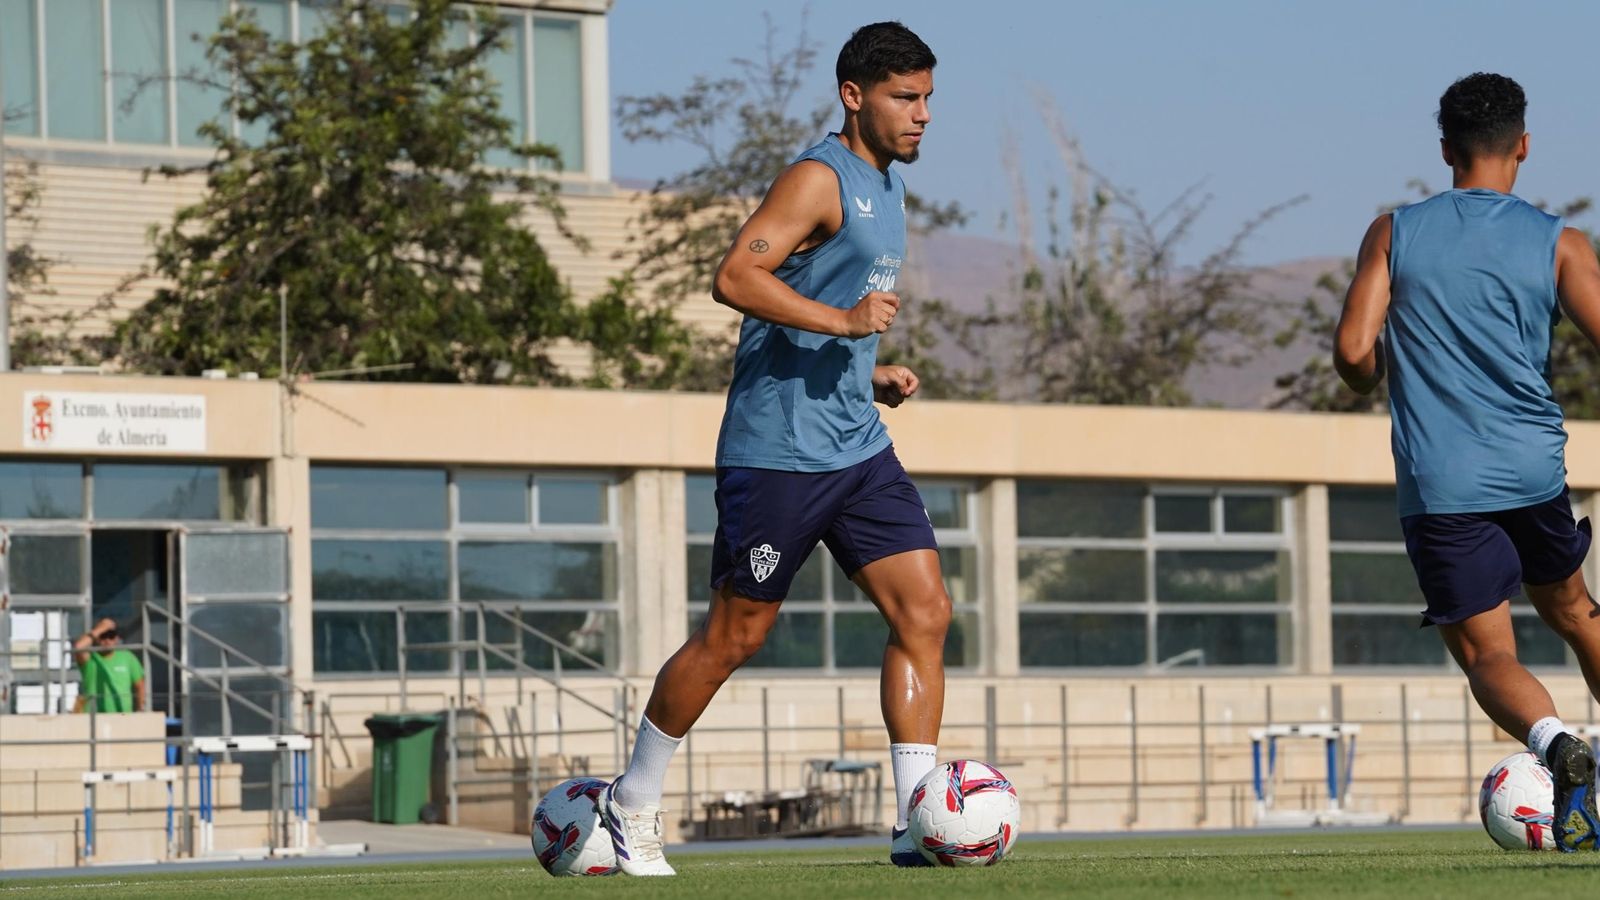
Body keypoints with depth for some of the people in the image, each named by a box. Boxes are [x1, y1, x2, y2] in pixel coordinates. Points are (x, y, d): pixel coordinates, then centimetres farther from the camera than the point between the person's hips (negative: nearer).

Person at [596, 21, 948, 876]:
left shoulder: (886, 185, 17)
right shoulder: (820, 178, -12)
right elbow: (735, 277, -24)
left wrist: (871, 374, 14)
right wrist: (844, 320, -28)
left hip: (858, 446, 9)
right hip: (778, 447, -8)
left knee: (925, 611, -4)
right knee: (734, 636, 1)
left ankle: (916, 825, -4)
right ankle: (632, 801, 19)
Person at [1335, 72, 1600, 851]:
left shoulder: (1395, 233, 1)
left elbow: (1353, 354, -5)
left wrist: (1383, 380, 17)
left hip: (1441, 489, -1)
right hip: (1535, 471, 1)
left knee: (1487, 655, 1)